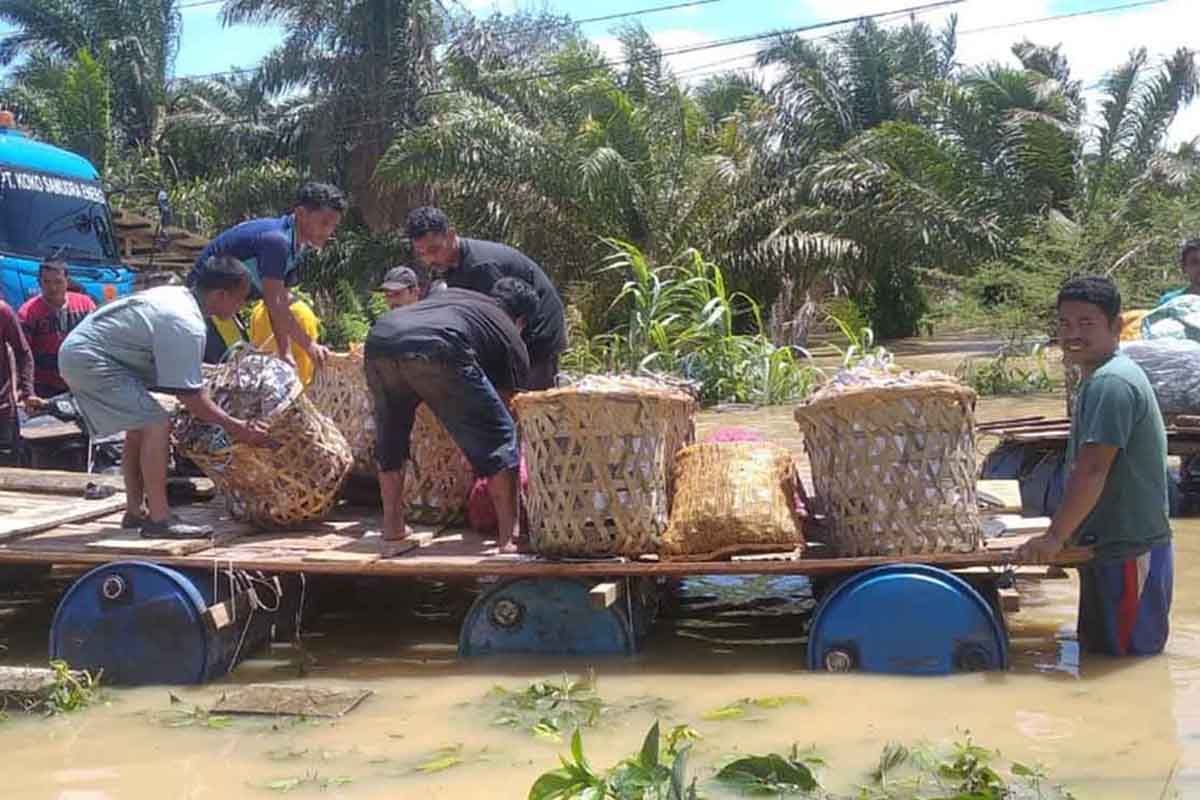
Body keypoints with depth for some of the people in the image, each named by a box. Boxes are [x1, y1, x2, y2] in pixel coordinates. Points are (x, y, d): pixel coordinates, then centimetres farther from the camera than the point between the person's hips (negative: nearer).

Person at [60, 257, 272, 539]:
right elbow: (189, 395, -20)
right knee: (157, 425, -14)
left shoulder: (176, 295, 8)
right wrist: (236, 427, -15)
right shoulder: (187, 324, -21)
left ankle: (136, 512, 27)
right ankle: (158, 519, -12)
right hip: (90, 359, -10)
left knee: (139, 428, 19)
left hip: (77, 350, 10)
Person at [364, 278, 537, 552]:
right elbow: (509, 399, 30)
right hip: (435, 349, -5)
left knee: (390, 440, 28)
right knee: (498, 438, 10)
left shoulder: (451, 294, 41)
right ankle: (510, 537, 7)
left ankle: (392, 525, 35)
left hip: (380, 337, 5)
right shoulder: (512, 340, 27)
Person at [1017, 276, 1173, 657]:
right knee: (1098, 654, 20)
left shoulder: (1110, 383, -20)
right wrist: (1062, 531, 18)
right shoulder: (1103, 377, 12)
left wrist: (1055, 537, -21)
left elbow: (1092, 471, -25)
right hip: (1112, 546, 10)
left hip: (1127, 551, -10)